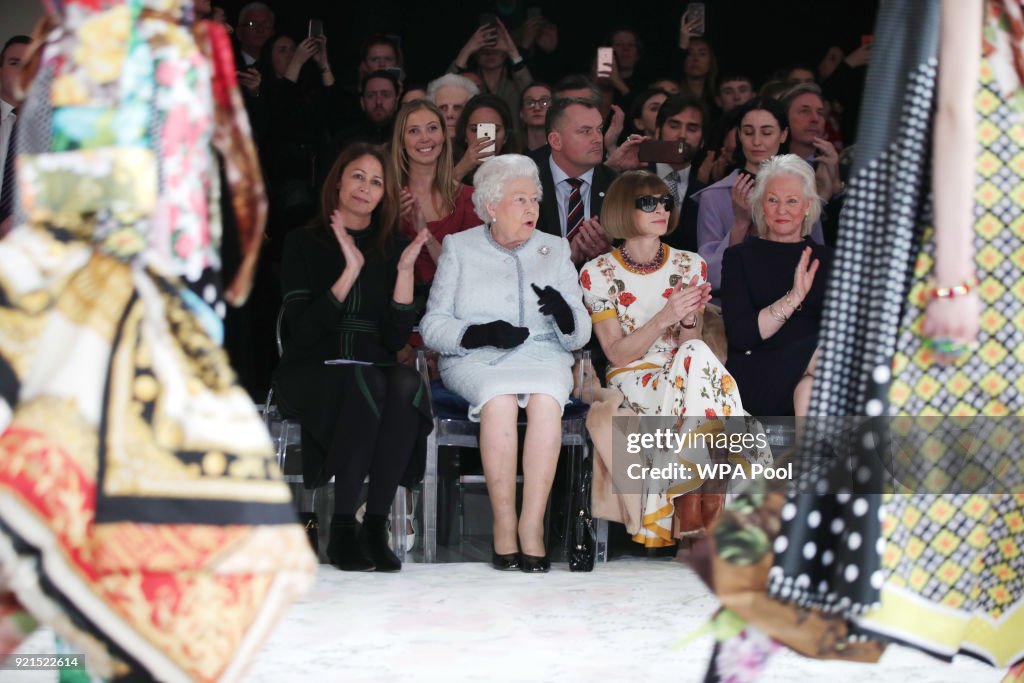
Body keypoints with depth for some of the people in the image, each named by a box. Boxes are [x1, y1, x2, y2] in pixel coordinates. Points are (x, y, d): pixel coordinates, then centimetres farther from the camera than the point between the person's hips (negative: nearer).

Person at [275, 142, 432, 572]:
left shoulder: (393, 247, 13)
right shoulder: (304, 244, 5)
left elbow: (397, 338, 2)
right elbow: (304, 331, -10)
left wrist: (405, 270, -9)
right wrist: (351, 270, -16)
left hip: (375, 369, 3)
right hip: (313, 372, -3)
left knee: (407, 385, -33)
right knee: (366, 383, -36)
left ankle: (376, 526, -29)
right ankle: (342, 530, -30)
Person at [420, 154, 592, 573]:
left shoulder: (555, 249, 18)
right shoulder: (459, 248, 13)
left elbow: (579, 335, 12)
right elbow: (432, 325, 4)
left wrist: (564, 314, -12)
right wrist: (480, 333, -15)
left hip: (543, 356, 1)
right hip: (476, 362, -1)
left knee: (546, 398, -34)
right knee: (499, 398, -35)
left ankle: (532, 525, -34)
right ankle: (504, 523, -31)